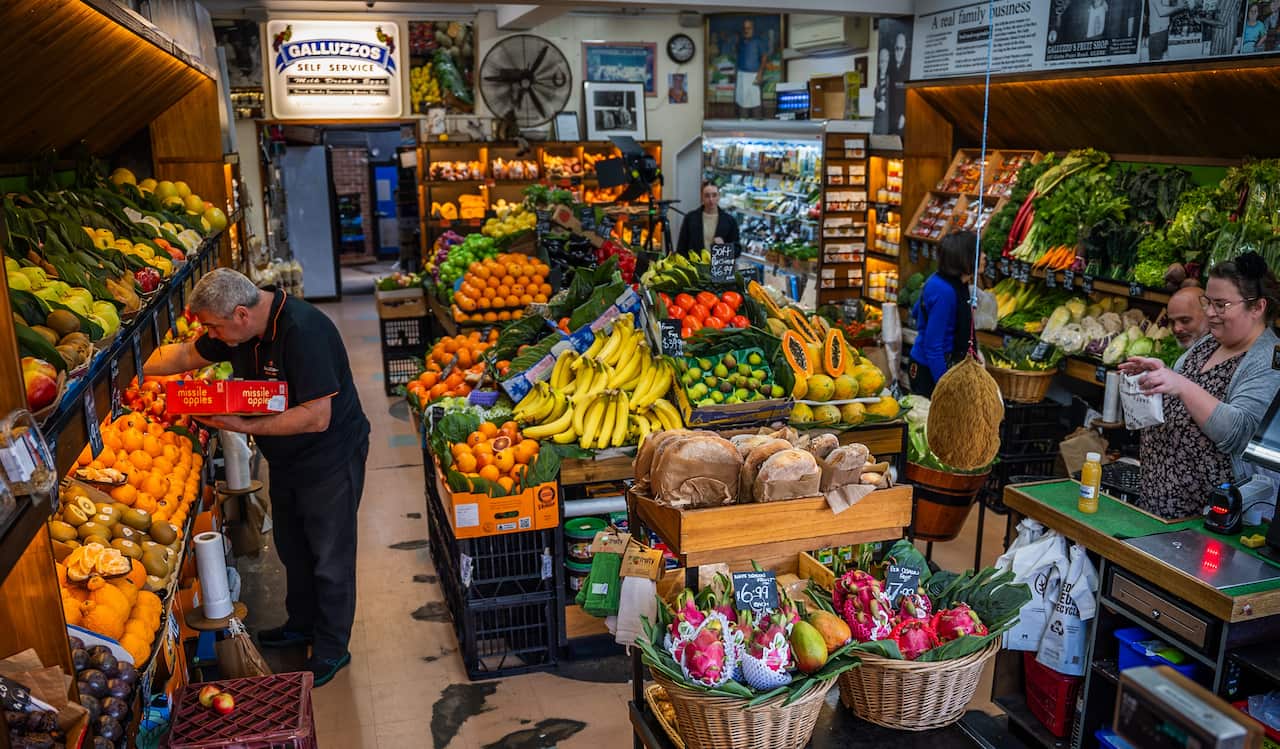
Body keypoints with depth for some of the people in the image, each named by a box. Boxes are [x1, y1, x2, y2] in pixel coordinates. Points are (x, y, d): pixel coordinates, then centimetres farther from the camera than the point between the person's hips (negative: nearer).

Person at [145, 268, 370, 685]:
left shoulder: (302, 331, -31)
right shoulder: (241, 328, -4)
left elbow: (317, 417, -33)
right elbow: (185, 355, 13)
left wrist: (245, 426, -28)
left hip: (330, 459, -9)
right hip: (286, 459, 9)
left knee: (329, 560, 5)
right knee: (292, 549, 23)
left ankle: (332, 650, 23)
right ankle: (301, 626, 44)